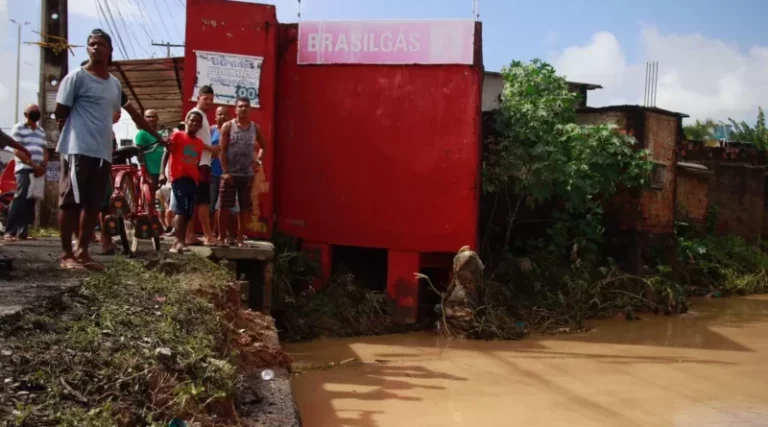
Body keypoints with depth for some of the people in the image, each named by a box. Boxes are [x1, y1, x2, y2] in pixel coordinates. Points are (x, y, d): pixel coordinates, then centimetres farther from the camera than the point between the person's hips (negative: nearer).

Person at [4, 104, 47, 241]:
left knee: (31, 201, 3)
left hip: (38, 171, 6)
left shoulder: (41, 132, 19)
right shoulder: (18, 128, 0)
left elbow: (45, 152, 18)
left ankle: (23, 232, 6)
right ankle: (10, 231, -20)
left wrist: (43, 166, -2)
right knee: (20, 198, -18)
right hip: (24, 169, -6)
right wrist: (34, 165, -17)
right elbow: (18, 151, -9)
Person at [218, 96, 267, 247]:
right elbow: (222, 150, -4)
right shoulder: (228, 126, 0)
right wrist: (225, 172, -12)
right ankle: (222, 237, 11)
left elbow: (263, 147, 19)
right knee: (224, 206, 1)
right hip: (230, 173, -2)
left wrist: (258, 159, -1)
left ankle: (240, 237, 14)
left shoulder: (255, 128, 7)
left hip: (248, 174, 3)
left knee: (245, 207, 5)